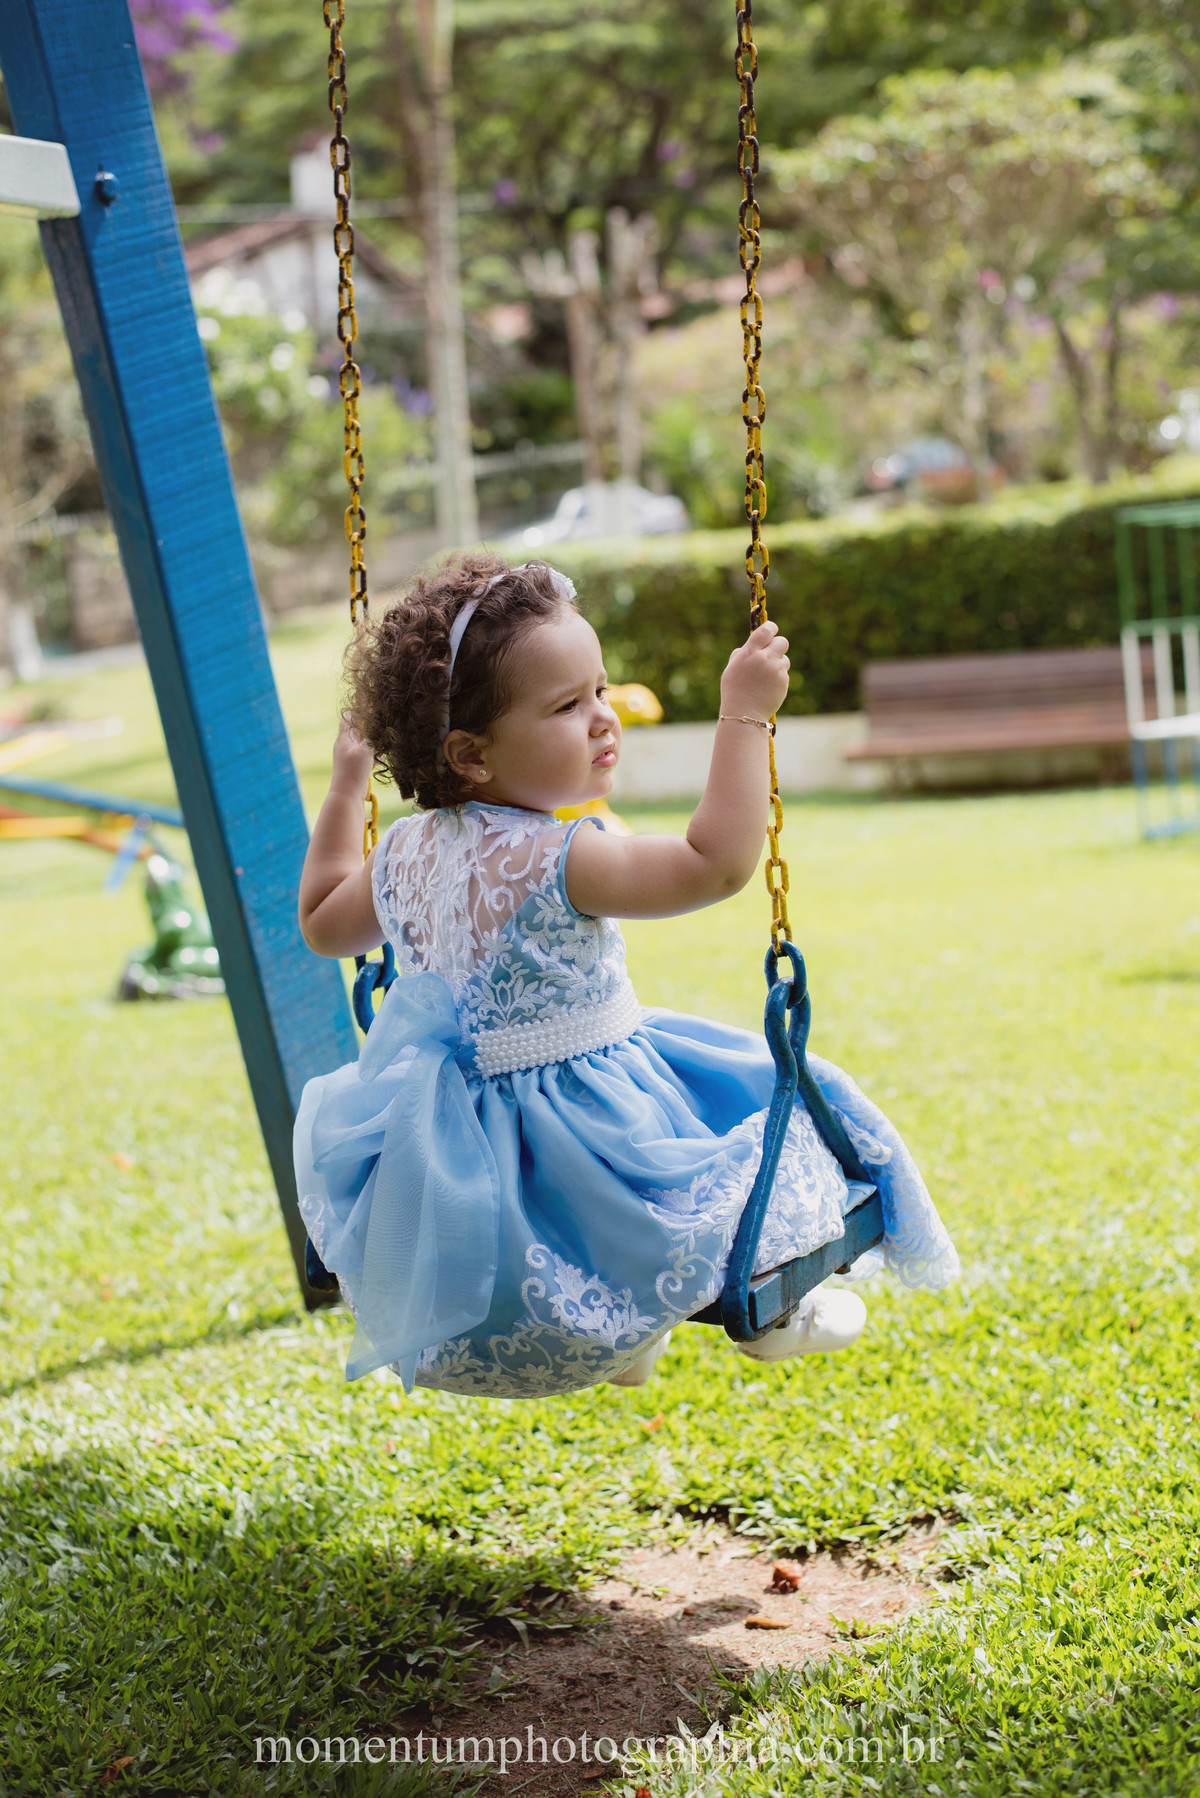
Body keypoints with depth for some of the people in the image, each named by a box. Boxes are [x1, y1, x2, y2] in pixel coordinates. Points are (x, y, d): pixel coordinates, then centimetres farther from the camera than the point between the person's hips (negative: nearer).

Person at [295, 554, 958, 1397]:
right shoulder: (557, 862, -27)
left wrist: (344, 792, 25)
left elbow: (324, 923, 18)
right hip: (584, 1127, -7)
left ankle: (623, 1330, 36)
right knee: (772, 1102, 9)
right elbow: (717, 861, -34)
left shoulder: (407, 851, -1)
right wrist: (744, 718, -29)